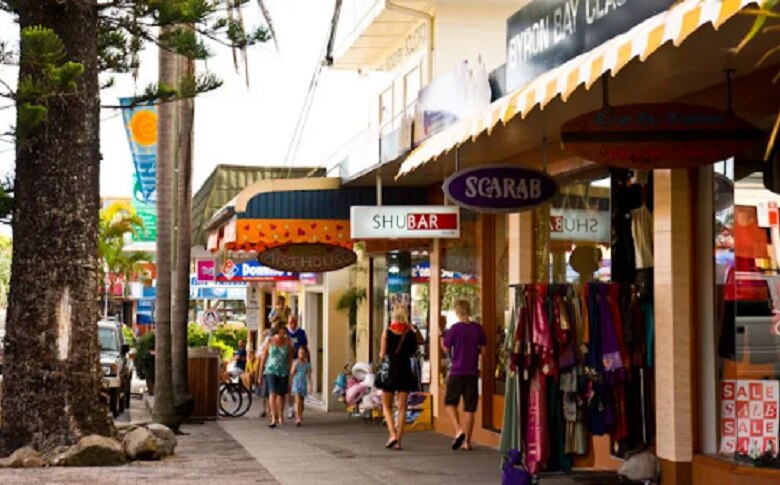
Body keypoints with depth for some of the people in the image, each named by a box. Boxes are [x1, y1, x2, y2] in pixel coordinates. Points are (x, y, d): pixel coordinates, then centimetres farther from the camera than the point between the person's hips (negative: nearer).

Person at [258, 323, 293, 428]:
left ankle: (280, 416, 35)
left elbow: (290, 358, 5)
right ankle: (273, 419, -22)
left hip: (283, 372, 2)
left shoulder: (287, 342, 1)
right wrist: (260, 374, 4)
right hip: (270, 371, -2)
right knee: (272, 393, -16)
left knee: (281, 394, 12)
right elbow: (263, 358, 3)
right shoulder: (269, 342, -3)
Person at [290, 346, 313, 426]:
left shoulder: (307, 364, 2)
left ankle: (300, 416, 30)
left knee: (301, 401, 13)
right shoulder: (296, 362, -1)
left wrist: (310, 386, 0)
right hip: (296, 383, -2)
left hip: (303, 384, 2)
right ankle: (298, 418, -19)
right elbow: (292, 373, -8)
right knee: (298, 400, -14)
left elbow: (309, 376, 4)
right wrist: (295, 365, -19)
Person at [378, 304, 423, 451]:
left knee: (387, 406, 12)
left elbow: (382, 355, -4)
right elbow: (420, 341, 19)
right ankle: (398, 441, 3)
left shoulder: (387, 332, -8)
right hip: (405, 372, 2)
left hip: (390, 371, -2)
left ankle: (392, 434, -6)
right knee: (402, 408, 6)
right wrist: (416, 329, 11)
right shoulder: (411, 332, -3)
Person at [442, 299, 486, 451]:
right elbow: (482, 350, 7)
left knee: (450, 402, 11)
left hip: (457, 371, -3)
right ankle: (467, 441, 9)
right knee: (469, 407, 7)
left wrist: (441, 337, 13)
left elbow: (446, 349, -2)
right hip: (473, 373, 3)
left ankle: (459, 429, -11)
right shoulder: (478, 328, 0)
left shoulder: (455, 329, -9)